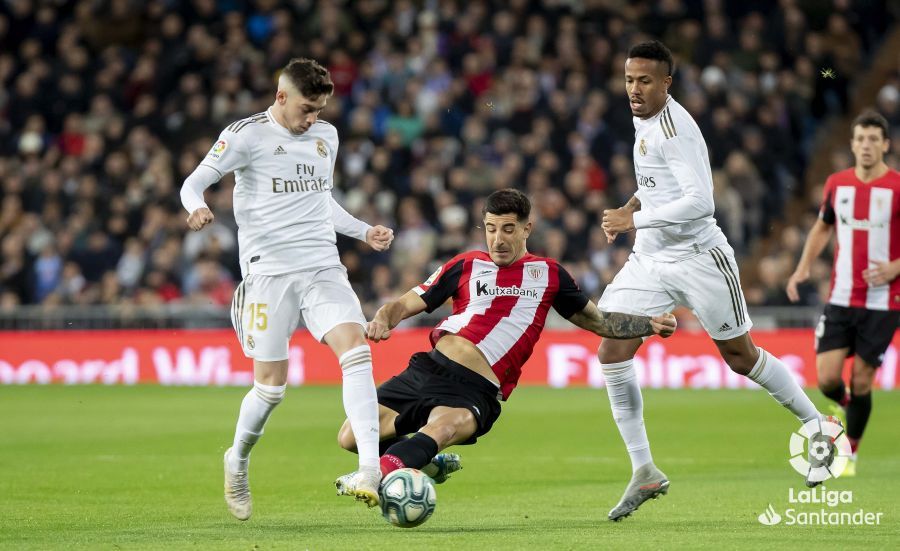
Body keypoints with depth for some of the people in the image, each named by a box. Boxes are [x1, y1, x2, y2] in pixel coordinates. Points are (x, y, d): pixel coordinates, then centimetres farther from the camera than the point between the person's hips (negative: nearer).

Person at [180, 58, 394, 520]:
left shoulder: (326, 136, 15)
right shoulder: (247, 135, -2)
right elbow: (194, 183, -1)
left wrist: (364, 232, 20)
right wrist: (197, 208, -23)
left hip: (323, 266, 4)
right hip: (269, 270, -4)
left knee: (356, 348, -19)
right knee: (271, 385, -3)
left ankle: (370, 467, -24)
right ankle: (237, 460, 26)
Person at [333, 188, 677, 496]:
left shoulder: (548, 274, 15)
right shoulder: (466, 266, 14)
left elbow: (597, 321, 26)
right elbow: (405, 305, 15)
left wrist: (650, 325, 14)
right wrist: (382, 321, -8)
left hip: (476, 392, -3)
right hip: (429, 369, 3)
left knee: (439, 429, -38)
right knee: (350, 437, -6)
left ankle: (382, 472, -57)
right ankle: (426, 462, 16)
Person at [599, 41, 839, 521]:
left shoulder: (674, 129, -20)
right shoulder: (644, 120, 8)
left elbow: (699, 203, -28)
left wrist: (633, 219, -25)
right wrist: (635, 203, 10)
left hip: (698, 259, -8)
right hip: (649, 260, 8)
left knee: (741, 357, 4)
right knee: (611, 351, -8)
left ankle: (819, 428, 27)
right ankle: (644, 471, -3)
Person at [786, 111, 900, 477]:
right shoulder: (837, 183, 4)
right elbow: (822, 227, 21)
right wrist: (803, 267, 8)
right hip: (840, 299, 3)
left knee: (860, 381, -1)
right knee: (827, 378, -8)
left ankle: (851, 453, 19)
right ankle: (842, 406, 28)